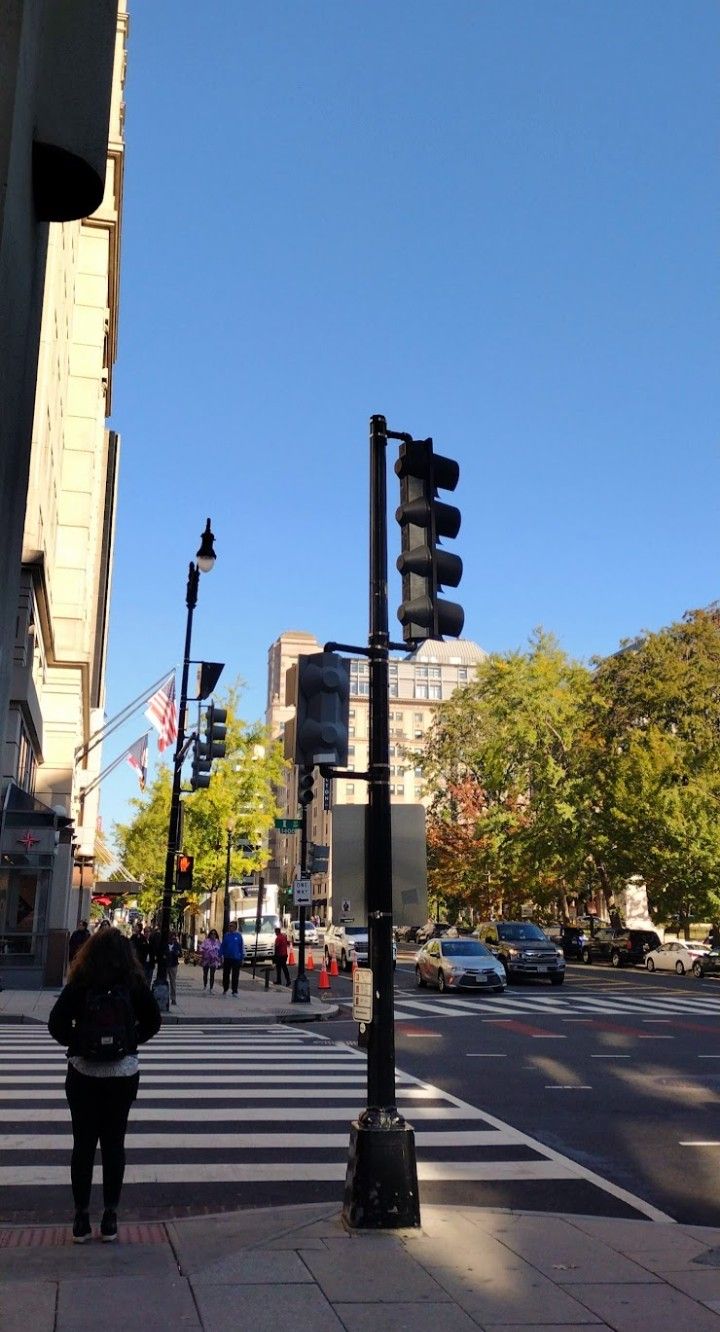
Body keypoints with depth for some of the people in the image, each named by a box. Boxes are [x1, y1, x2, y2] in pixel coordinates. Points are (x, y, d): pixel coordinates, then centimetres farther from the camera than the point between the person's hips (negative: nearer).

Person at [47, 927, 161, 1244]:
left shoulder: (79, 984, -8)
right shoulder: (134, 985, -5)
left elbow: (57, 1023, -13)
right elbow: (153, 1021, -1)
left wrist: (75, 1043, 3)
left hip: (83, 1074, -1)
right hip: (123, 1074, 1)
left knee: (83, 1144, 9)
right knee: (114, 1144, 10)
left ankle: (81, 1218, 13)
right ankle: (110, 1218, 14)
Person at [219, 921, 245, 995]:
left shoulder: (239, 936, -1)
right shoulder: (226, 935, 3)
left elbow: (242, 947, 2)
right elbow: (222, 946, 6)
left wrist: (242, 958, -1)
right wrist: (221, 955, 0)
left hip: (236, 958, -2)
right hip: (227, 958, 2)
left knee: (235, 976, 2)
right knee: (226, 974, 9)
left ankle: (234, 991, 8)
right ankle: (225, 989, 23)